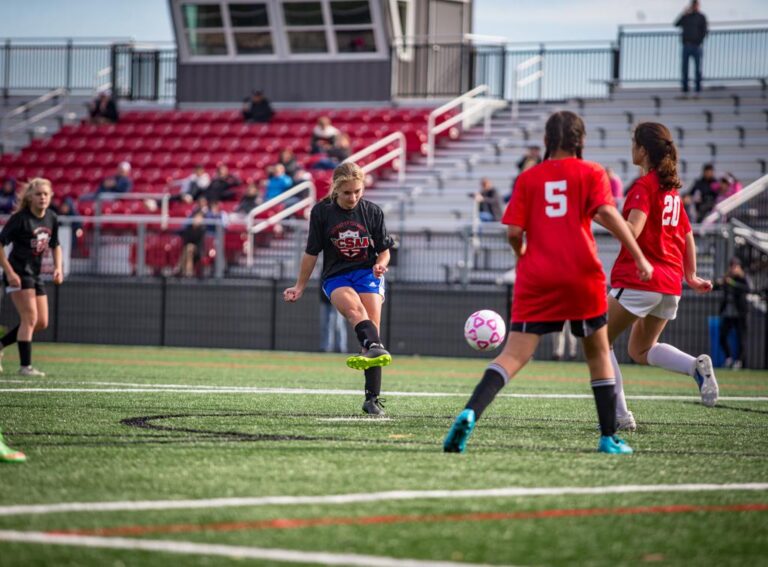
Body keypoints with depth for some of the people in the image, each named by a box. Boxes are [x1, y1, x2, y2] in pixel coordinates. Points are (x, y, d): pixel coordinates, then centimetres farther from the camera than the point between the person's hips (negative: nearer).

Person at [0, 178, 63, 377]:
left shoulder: (51, 219, 4)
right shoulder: (20, 219, -15)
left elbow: (55, 246, 19)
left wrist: (58, 268, 3)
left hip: (35, 274, 8)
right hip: (18, 273, -8)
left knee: (42, 323, 7)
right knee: (30, 318, -15)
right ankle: (25, 366, -11)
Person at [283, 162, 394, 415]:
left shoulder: (372, 212, 2)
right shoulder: (321, 212, -1)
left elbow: (384, 250, 9)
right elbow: (312, 252, 8)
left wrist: (381, 263, -13)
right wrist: (300, 287, 12)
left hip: (367, 273, 1)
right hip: (336, 276, -1)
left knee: (372, 324, -17)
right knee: (355, 308, -33)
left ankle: (373, 398, -14)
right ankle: (375, 348, -64)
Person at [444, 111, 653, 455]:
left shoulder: (528, 178, 9)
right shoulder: (591, 173, 5)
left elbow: (514, 232, 2)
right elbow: (607, 213, -10)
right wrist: (639, 257, -10)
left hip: (536, 280, 1)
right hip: (582, 275, -1)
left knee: (515, 354, -6)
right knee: (598, 353, 16)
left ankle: (470, 413, -29)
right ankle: (609, 438, 17)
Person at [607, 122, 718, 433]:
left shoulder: (644, 187, -10)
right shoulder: (672, 188, 14)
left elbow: (631, 230, -23)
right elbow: (687, 236, 20)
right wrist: (690, 276, 27)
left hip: (639, 279, -8)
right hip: (671, 283, 8)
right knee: (641, 350, 22)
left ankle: (620, 415, -4)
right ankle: (697, 365, -5)